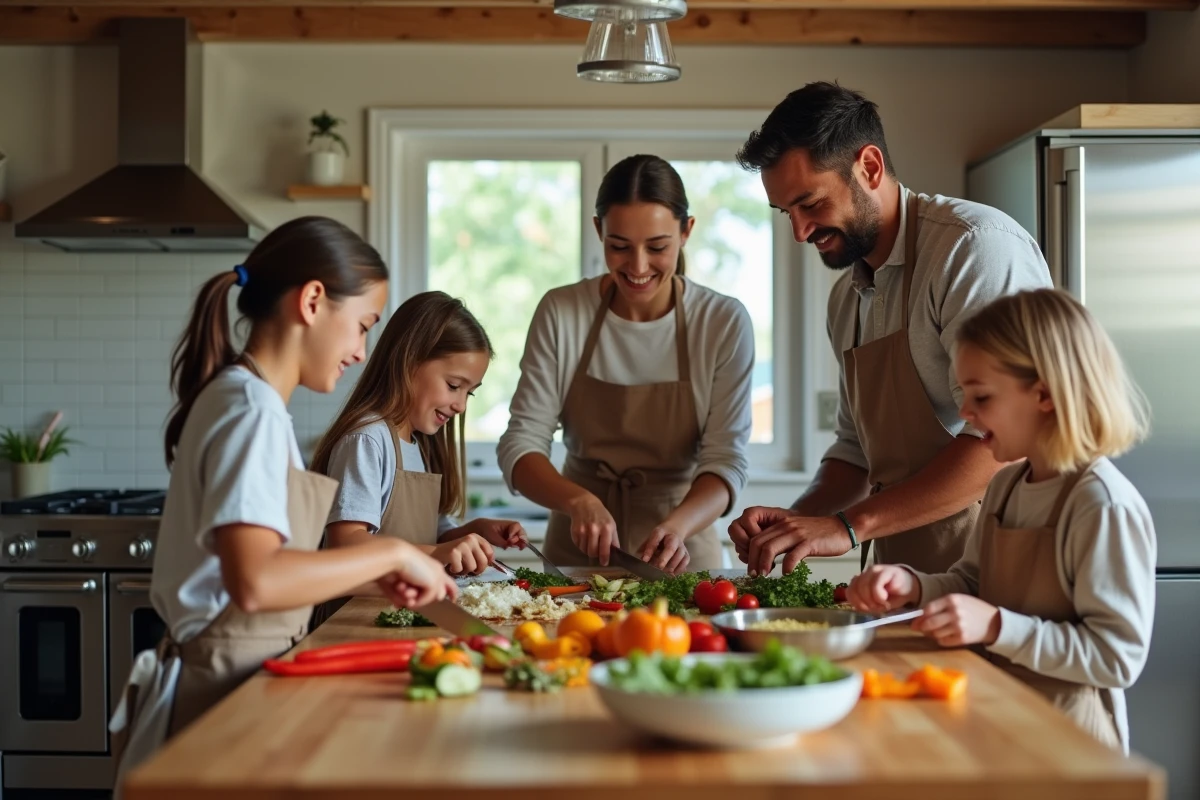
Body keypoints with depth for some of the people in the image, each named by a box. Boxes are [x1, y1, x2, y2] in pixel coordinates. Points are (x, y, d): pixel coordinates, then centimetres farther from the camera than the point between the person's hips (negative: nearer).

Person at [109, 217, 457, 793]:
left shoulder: (236, 397, 11)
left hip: (225, 675, 9)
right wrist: (392, 553, -19)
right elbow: (254, 580, -29)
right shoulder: (253, 409, -17)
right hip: (226, 685, -9)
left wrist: (372, 573, 7)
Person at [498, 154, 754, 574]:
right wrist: (579, 501, -23)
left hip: (682, 557, -1)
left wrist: (677, 525, -27)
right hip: (576, 555, 1)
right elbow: (519, 445, -4)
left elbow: (725, 460, -7)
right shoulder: (561, 312, -2)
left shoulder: (725, 322, -4)